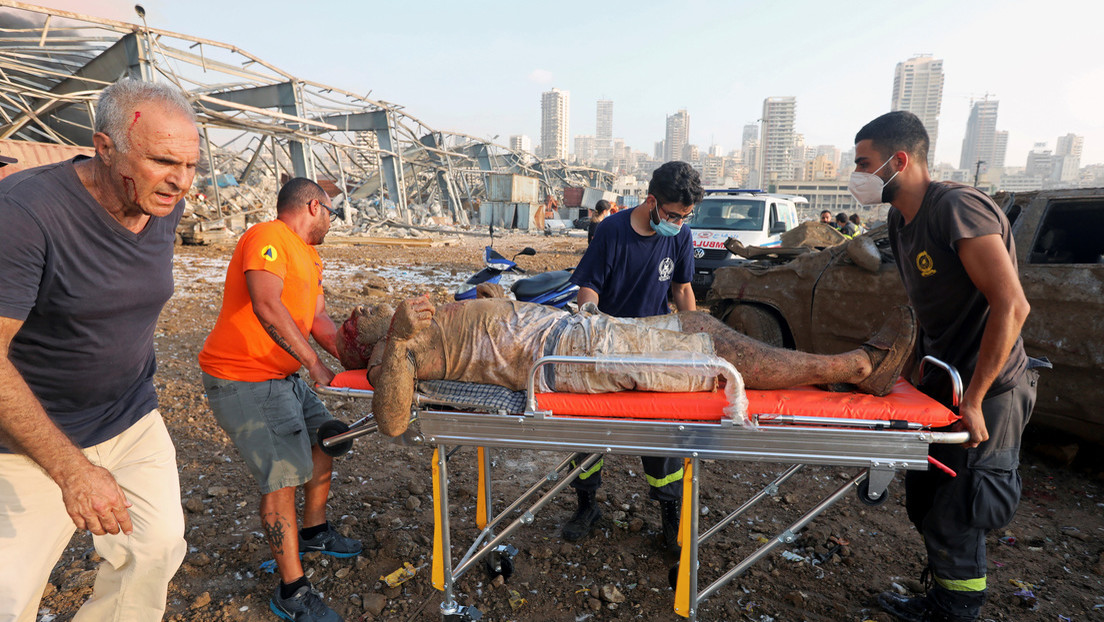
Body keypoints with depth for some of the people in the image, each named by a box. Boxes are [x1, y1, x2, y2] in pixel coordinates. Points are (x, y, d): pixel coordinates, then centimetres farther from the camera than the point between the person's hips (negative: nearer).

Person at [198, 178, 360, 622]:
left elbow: (318, 320, 11)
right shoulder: (268, 238, -17)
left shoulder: (308, 257, 14)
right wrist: (315, 364, -28)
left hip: (283, 376, 10)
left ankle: (314, 532, 39)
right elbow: (267, 307, -30)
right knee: (284, 476, -9)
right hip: (242, 381, -10)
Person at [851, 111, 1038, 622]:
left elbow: (1012, 305, -26)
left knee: (954, 522, -1)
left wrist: (973, 398, -23)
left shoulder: (957, 207, -20)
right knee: (923, 504, 17)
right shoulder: (901, 220, 7)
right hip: (942, 384, 9)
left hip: (987, 392, -9)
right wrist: (919, 365, 13)